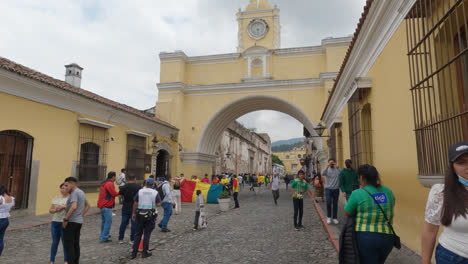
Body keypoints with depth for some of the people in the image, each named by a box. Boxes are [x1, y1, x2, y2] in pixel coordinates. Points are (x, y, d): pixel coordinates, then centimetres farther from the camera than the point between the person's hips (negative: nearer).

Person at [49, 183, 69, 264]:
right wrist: (56, 210, -8)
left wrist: (63, 206, -18)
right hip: (55, 222, 4)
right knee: (55, 242, 10)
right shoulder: (56, 198, 12)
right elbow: (50, 210, 12)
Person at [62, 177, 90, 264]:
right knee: (76, 244, 12)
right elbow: (87, 205, 24)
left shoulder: (74, 193, -15)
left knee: (68, 244, -4)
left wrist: (65, 219, -21)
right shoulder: (81, 192, 14)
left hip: (71, 222, -9)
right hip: (79, 222, 9)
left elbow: (73, 207, -28)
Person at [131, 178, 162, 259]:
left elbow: (135, 203, 0)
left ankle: (134, 252, 13)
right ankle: (145, 252, 12)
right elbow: (158, 204, -8)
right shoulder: (155, 192, -5)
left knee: (138, 233, 11)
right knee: (147, 233, 7)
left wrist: (134, 213, 10)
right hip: (150, 215, -2)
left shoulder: (140, 191, -1)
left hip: (140, 214, 2)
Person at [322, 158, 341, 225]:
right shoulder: (327, 169, 3)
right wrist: (327, 166, -23)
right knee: (328, 203, -8)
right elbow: (322, 174, -16)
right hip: (328, 188, 0)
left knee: (335, 204, 6)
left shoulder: (338, 169, 1)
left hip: (336, 189, 0)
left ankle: (335, 218, 19)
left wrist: (337, 167, -23)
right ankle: (328, 217, 9)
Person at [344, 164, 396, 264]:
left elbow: (347, 213, -2)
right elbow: (391, 206, 20)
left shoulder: (357, 194, -12)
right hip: (387, 238, 5)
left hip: (365, 237, -5)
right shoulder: (387, 191, 3)